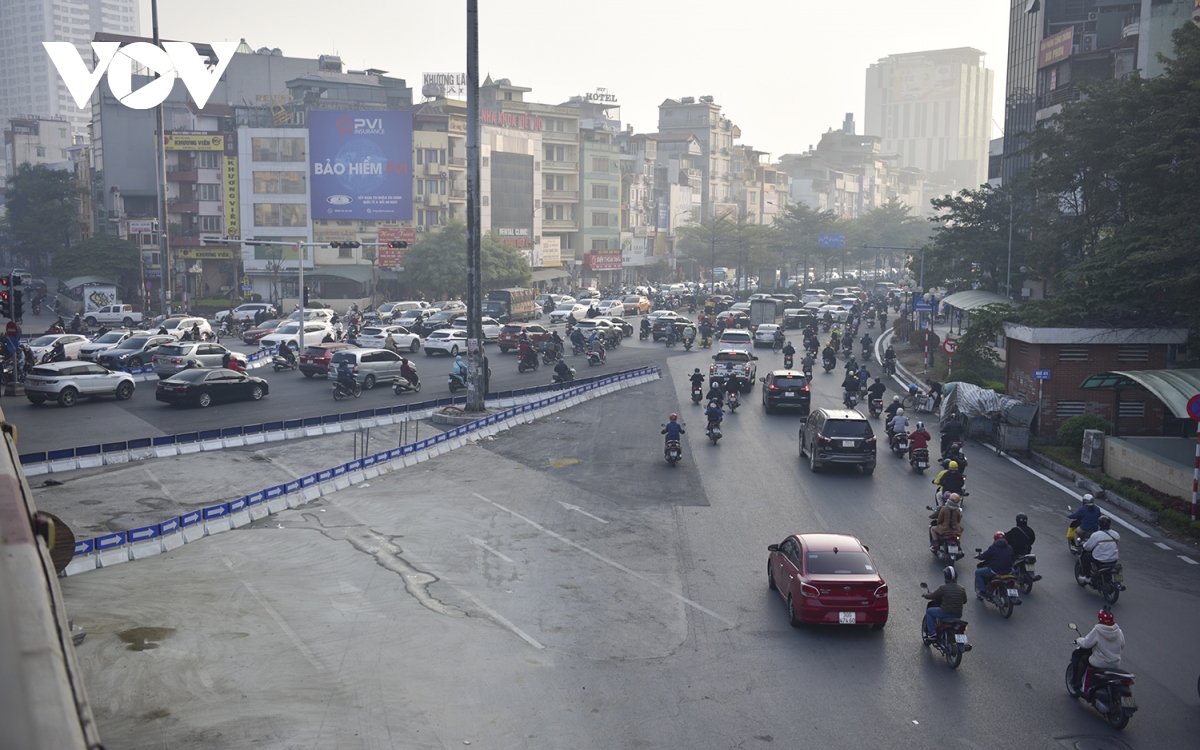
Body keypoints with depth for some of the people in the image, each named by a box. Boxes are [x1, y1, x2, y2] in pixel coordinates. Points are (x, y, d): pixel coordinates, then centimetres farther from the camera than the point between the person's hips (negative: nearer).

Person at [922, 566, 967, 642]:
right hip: (958, 615, 5)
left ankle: (932, 633, 7)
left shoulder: (943, 588, -14)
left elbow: (931, 596, -5)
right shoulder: (962, 589, 0)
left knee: (929, 611, 17)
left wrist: (925, 594, 17)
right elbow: (964, 601, 15)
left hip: (945, 613, -5)